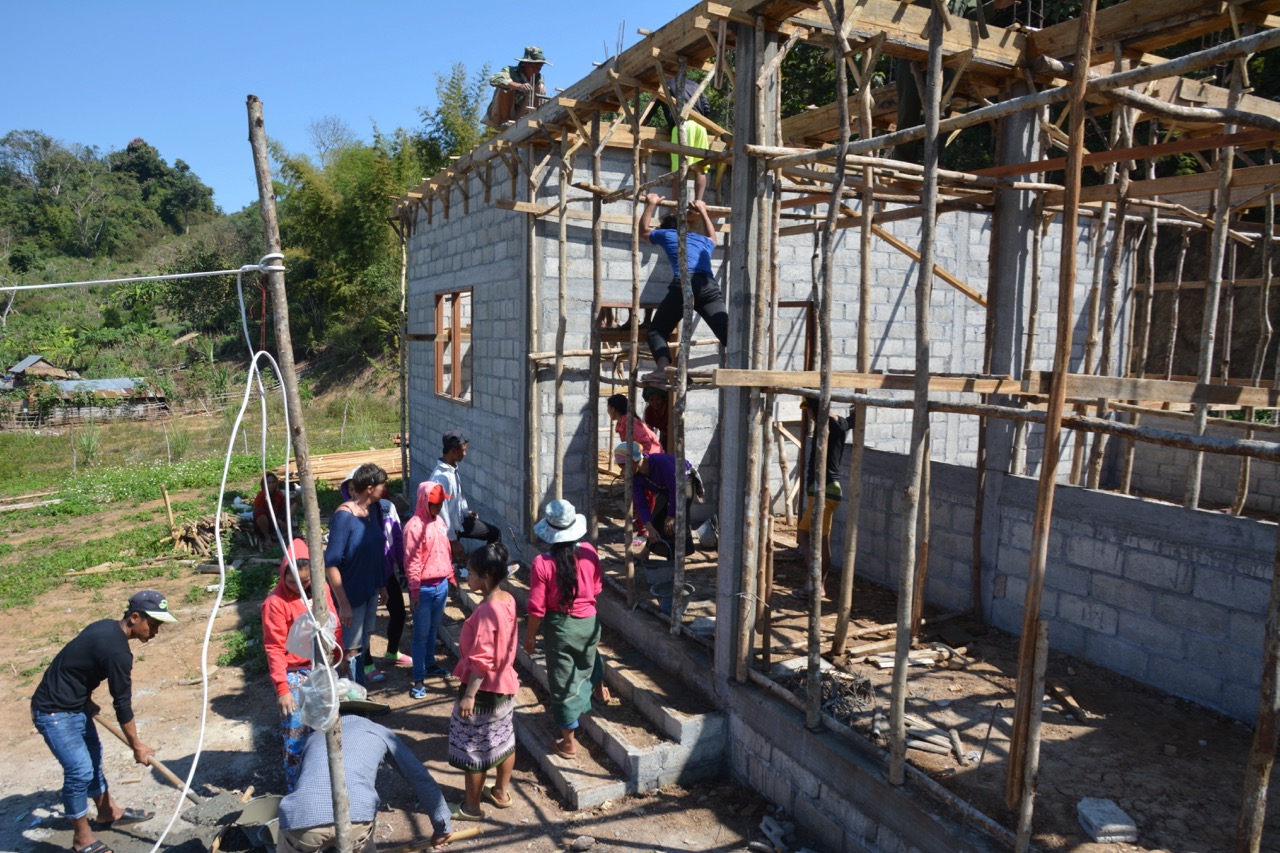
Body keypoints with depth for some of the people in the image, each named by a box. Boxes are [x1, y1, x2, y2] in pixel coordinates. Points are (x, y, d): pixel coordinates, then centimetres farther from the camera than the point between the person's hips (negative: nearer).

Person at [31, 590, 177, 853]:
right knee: (80, 770, -7)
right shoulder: (117, 650, -29)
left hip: (74, 705, 10)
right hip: (54, 712, -10)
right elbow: (122, 704, -21)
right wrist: (136, 746, -10)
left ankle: (108, 812, 38)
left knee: (93, 757, 21)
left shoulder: (107, 628, -1)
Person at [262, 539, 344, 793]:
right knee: (296, 733, 1)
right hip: (295, 674, -5)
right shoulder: (276, 602, -17)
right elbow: (274, 649, -16)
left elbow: (334, 625, 9)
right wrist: (281, 688, -17)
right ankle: (295, 788, 16)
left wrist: (339, 657, 11)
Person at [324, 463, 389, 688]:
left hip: (370, 591, 8)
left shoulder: (372, 511, 2)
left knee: (362, 645, 20)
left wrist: (382, 586, 17)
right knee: (350, 650, 6)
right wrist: (343, 603, -22)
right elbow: (331, 563, -22)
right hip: (351, 594, -8)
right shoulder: (343, 516, -22)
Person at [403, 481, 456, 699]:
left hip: (441, 584, 7)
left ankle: (430, 665, 36)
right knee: (421, 633, 1)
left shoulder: (439, 520, 6)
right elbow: (411, 561, -17)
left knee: (433, 629, 20)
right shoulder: (415, 526, -18)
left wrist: (450, 575, 18)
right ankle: (418, 679, 8)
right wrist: (414, 590, -16)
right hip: (424, 588, -7)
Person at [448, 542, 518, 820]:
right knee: (502, 739, 22)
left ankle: (472, 807, 23)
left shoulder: (486, 611, -28)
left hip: (484, 689, -9)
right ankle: (501, 792, 38)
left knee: (473, 749, 8)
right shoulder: (507, 599, -2)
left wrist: (469, 695, -19)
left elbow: (481, 660, -26)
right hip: (505, 683, 9)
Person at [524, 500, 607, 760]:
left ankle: (569, 742, 23)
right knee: (588, 657, 36)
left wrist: (529, 636, -4)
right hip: (589, 621, 4)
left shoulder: (542, 563, -22)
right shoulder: (589, 552, -12)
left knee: (563, 683, 11)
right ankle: (598, 688, 64)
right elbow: (597, 588, 2)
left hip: (559, 626, -4)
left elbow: (536, 608, -18)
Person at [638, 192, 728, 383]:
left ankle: (663, 369, -15)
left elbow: (644, 230, 46)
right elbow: (712, 238, 62)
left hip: (683, 284, -3)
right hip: (710, 287, 3)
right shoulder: (703, 240, 35)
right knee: (728, 334, -8)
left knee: (657, 331, 9)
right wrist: (703, 212, 71)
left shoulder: (667, 234, 26)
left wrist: (651, 205, 55)